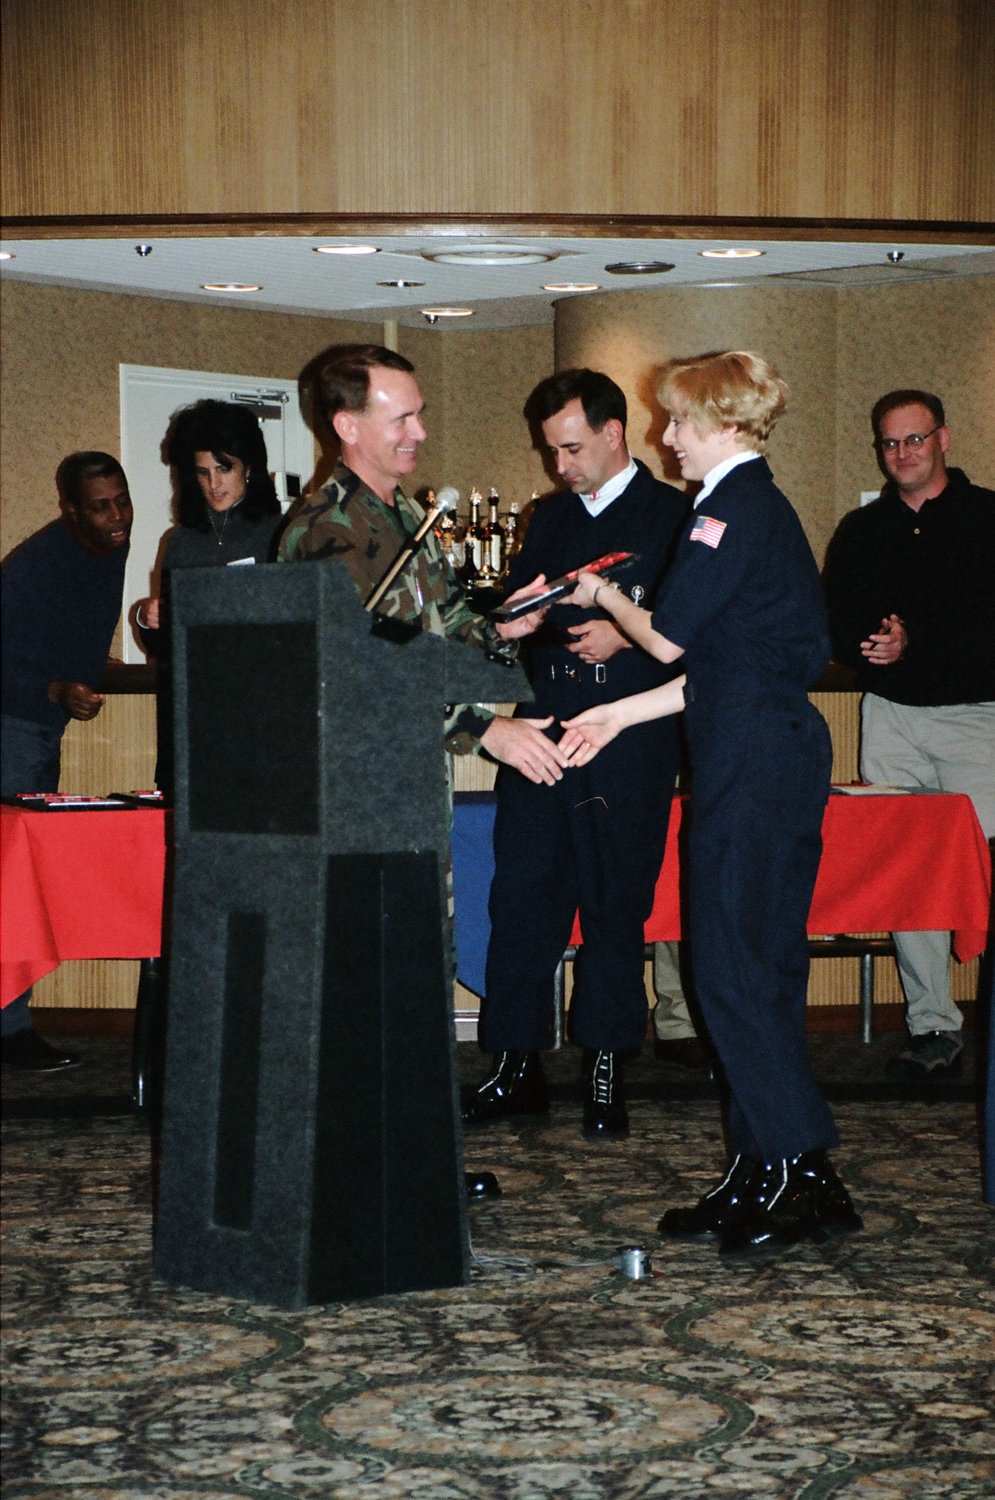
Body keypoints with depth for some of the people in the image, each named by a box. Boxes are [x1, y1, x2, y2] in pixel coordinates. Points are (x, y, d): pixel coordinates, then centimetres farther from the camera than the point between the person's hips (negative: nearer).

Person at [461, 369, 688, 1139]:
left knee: (615, 902, 0)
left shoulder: (675, 516, 1)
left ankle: (606, 1075, 9)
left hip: (630, 736, -5)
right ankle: (516, 1067, 9)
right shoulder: (552, 517, 19)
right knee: (523, 893, 2)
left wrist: (626, 635, -16)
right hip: (544, 729, 5)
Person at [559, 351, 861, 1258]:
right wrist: (620, 715, 19)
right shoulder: (765, 508, 17)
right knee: (762, 966, 11)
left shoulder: (734, 509, -13)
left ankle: (805, 1173, -3)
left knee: (733, 968, -6)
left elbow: (668, 639, -12)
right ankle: (762, 1174, 16)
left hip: (753, 764, -10)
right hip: (779, 750, 10)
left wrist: (603, 598, 8)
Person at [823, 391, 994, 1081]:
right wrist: (872, 649, -8)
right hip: (892, 718, 4)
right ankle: (933, 1029, 5)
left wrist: (914, 644, -15)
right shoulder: (861, 531, 15)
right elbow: (834, 625, 13)